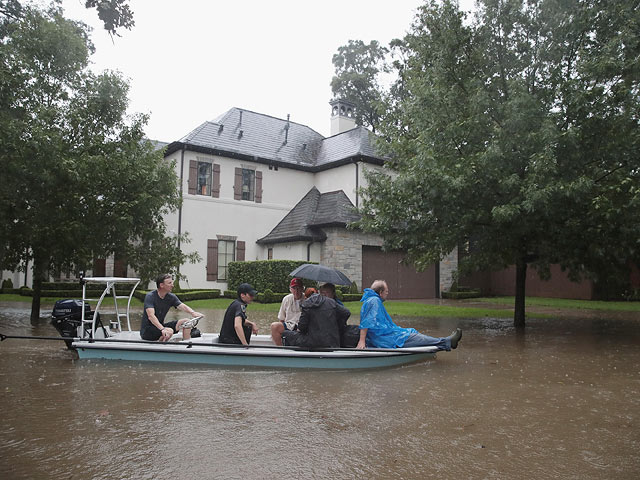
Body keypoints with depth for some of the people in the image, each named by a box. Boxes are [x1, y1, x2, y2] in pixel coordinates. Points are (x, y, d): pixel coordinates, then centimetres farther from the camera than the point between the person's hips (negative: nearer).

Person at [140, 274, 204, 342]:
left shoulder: (171, 297, 3)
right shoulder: (150, 296, -17)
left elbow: (183, 306, -11)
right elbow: (151, 316, -30)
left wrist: (193, 313, -34)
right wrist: (162, 329, -45)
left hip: (160, 326, 7)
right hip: (147, 330, -7)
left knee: (186, 321, -5)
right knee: (169, 331, -34)